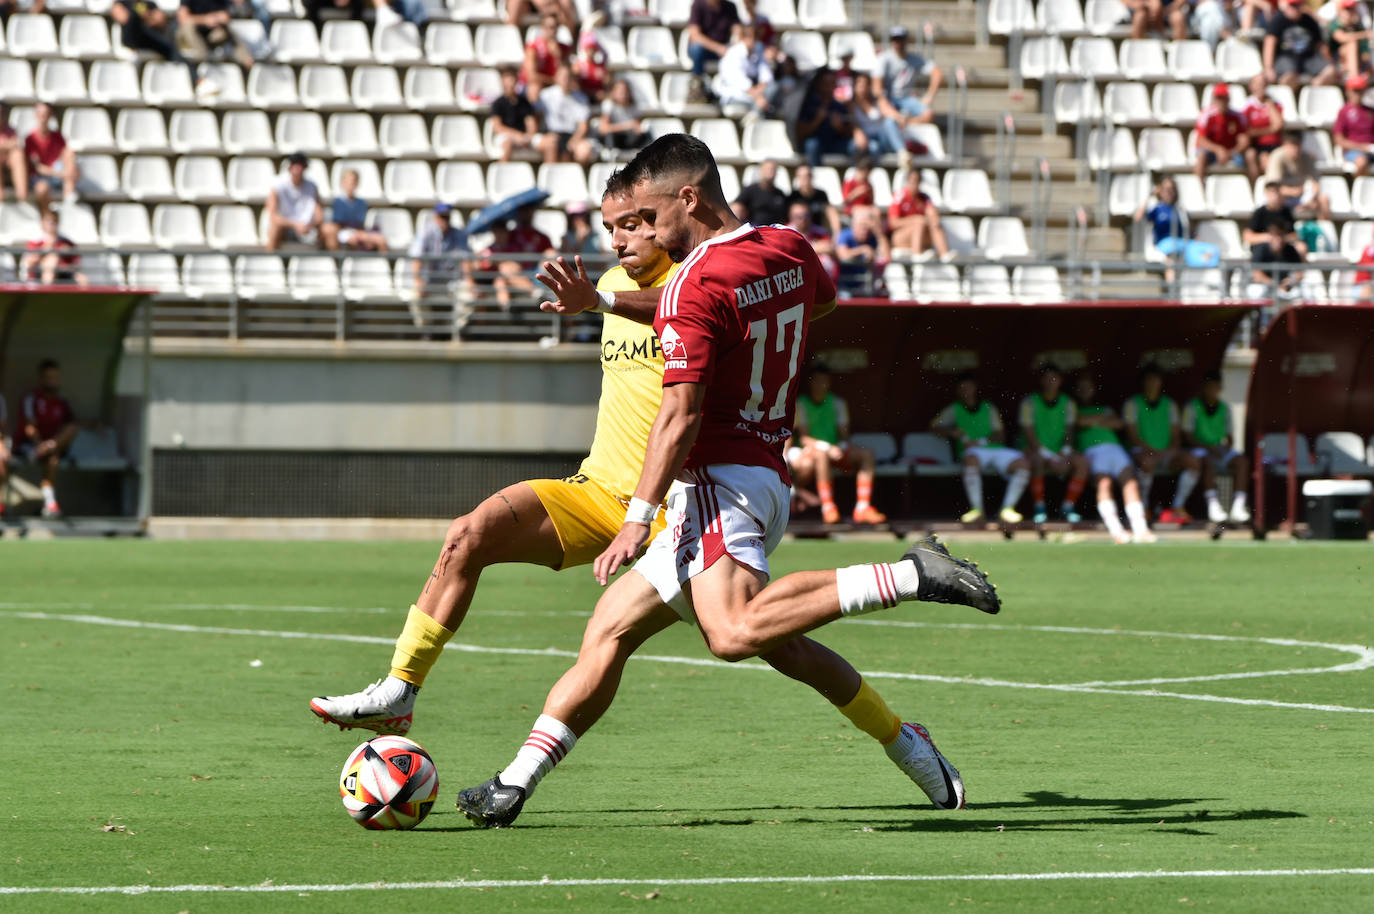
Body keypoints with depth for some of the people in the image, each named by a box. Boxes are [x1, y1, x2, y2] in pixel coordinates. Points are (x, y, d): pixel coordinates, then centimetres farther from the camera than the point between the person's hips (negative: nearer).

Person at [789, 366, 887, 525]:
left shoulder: (837, 402, 12)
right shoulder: (801, 404, -3)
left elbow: (843, 434, 8)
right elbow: (804, 438, -12)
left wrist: (841, 447, -16)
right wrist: (827, 448, -27)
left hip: (834, 451, 5)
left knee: (867, 454, -17)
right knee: (822, 454, -40)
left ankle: (862, 508, -26)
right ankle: (827, 507, -41)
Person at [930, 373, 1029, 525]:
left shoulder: (989, 409, 23)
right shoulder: (954, 410, 21)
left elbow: (1000, 436, 12)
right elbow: (935, 425, 9)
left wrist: (981, 441, -6)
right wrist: (953, 432, -8)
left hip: (996, 449, 3)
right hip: (974, 451, -3)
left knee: (1023, 463, -25)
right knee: (971, 460, -41)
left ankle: (1007, 509, -24)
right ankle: (976, 509, -40)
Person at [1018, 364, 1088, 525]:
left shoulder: (1067, 403, 7)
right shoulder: (1030, 402, -5)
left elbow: (1070, 431, 2)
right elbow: (1029, 433, -12)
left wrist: (1065, 452, -19)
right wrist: (1049, 457, -22)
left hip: (1060, 450, 4)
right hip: (1035, 450, -4)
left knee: (1082, 463, -22)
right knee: (1037, 462, -38)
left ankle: (1068, 506, -13)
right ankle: (1040, 508, -26)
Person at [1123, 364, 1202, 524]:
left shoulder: (1170, 405, 18)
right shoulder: (1133, 404, 5)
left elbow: (1175, 435, 14)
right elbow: (1132, 436, -4)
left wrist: (1172, 449, -9)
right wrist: (1153, 451, -17)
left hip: (1167, 452, 4)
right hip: (1142, 451, -4)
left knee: (1192, 461, -24)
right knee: (1148, 462, -40)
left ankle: (1177, 508, -23)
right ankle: (1143, 508, -23)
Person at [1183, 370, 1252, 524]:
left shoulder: (1224, 408, 15)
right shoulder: (1192, 407, 1)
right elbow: (1187, 436, -5)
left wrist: (1228, 445, -5)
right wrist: (1208, 447, -16)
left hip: (1221, 449, 4)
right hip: (1200, 449, -4)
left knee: (1242, 460, -25)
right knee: (1207, 461, -39)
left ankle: (1238, 505, -35)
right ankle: (1213, 505, -46)